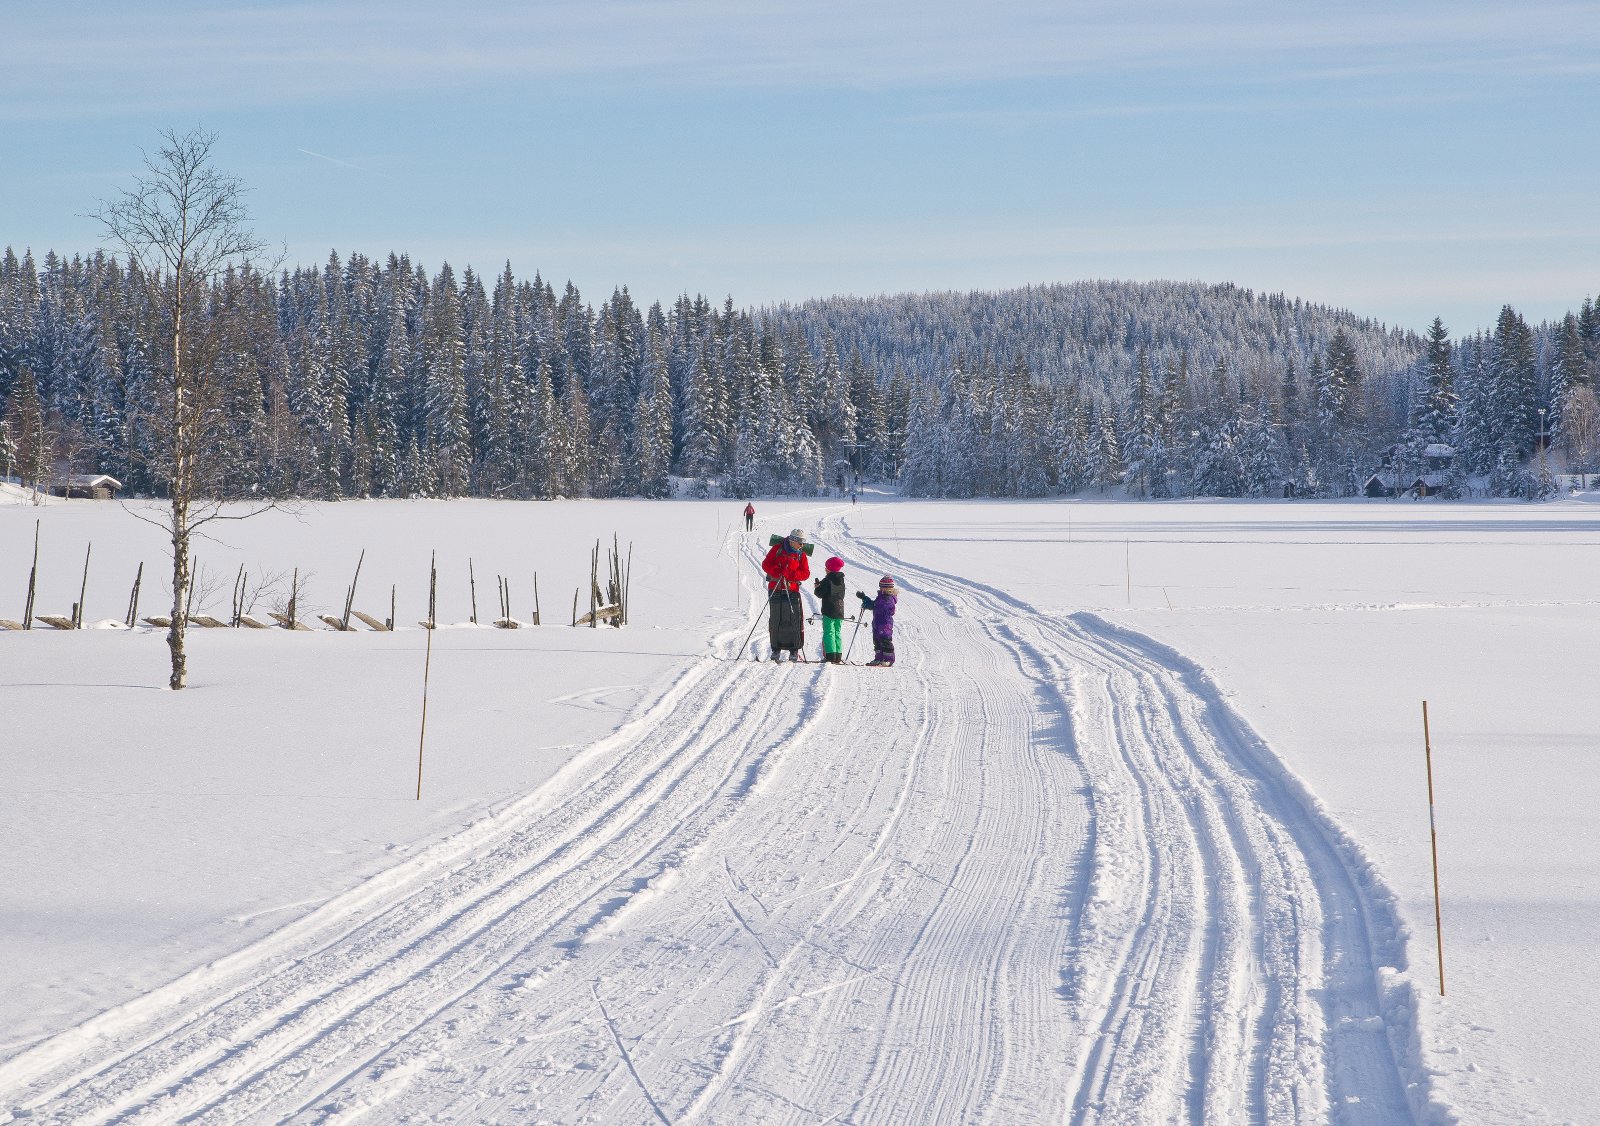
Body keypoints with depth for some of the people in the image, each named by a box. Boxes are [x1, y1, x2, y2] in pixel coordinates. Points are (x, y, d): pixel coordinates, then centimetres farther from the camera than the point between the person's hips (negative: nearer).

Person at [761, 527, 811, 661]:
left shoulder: (801, 554, 6)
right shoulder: (778, 549, 2)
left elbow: (805, 573, -1)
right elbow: (766, 564, -1)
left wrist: (790, 574, -17)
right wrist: (777, 572, -19)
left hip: (793, 590, 1)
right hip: (775, 589, -1)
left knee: (794, 620, -6)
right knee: (775, 620, 2)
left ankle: (794, 650, -1)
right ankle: (776, 649, 9)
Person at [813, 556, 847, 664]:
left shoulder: (827, 580, -10)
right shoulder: (841, 580, 11)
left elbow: (820, 594, -13)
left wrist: (816, 588, 10)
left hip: (829, 611, -7)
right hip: (840, 611, 7)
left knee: (828, 633, -5)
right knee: (837, 633, 11)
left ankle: (830, 656, -13)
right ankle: (838, 657, 8)